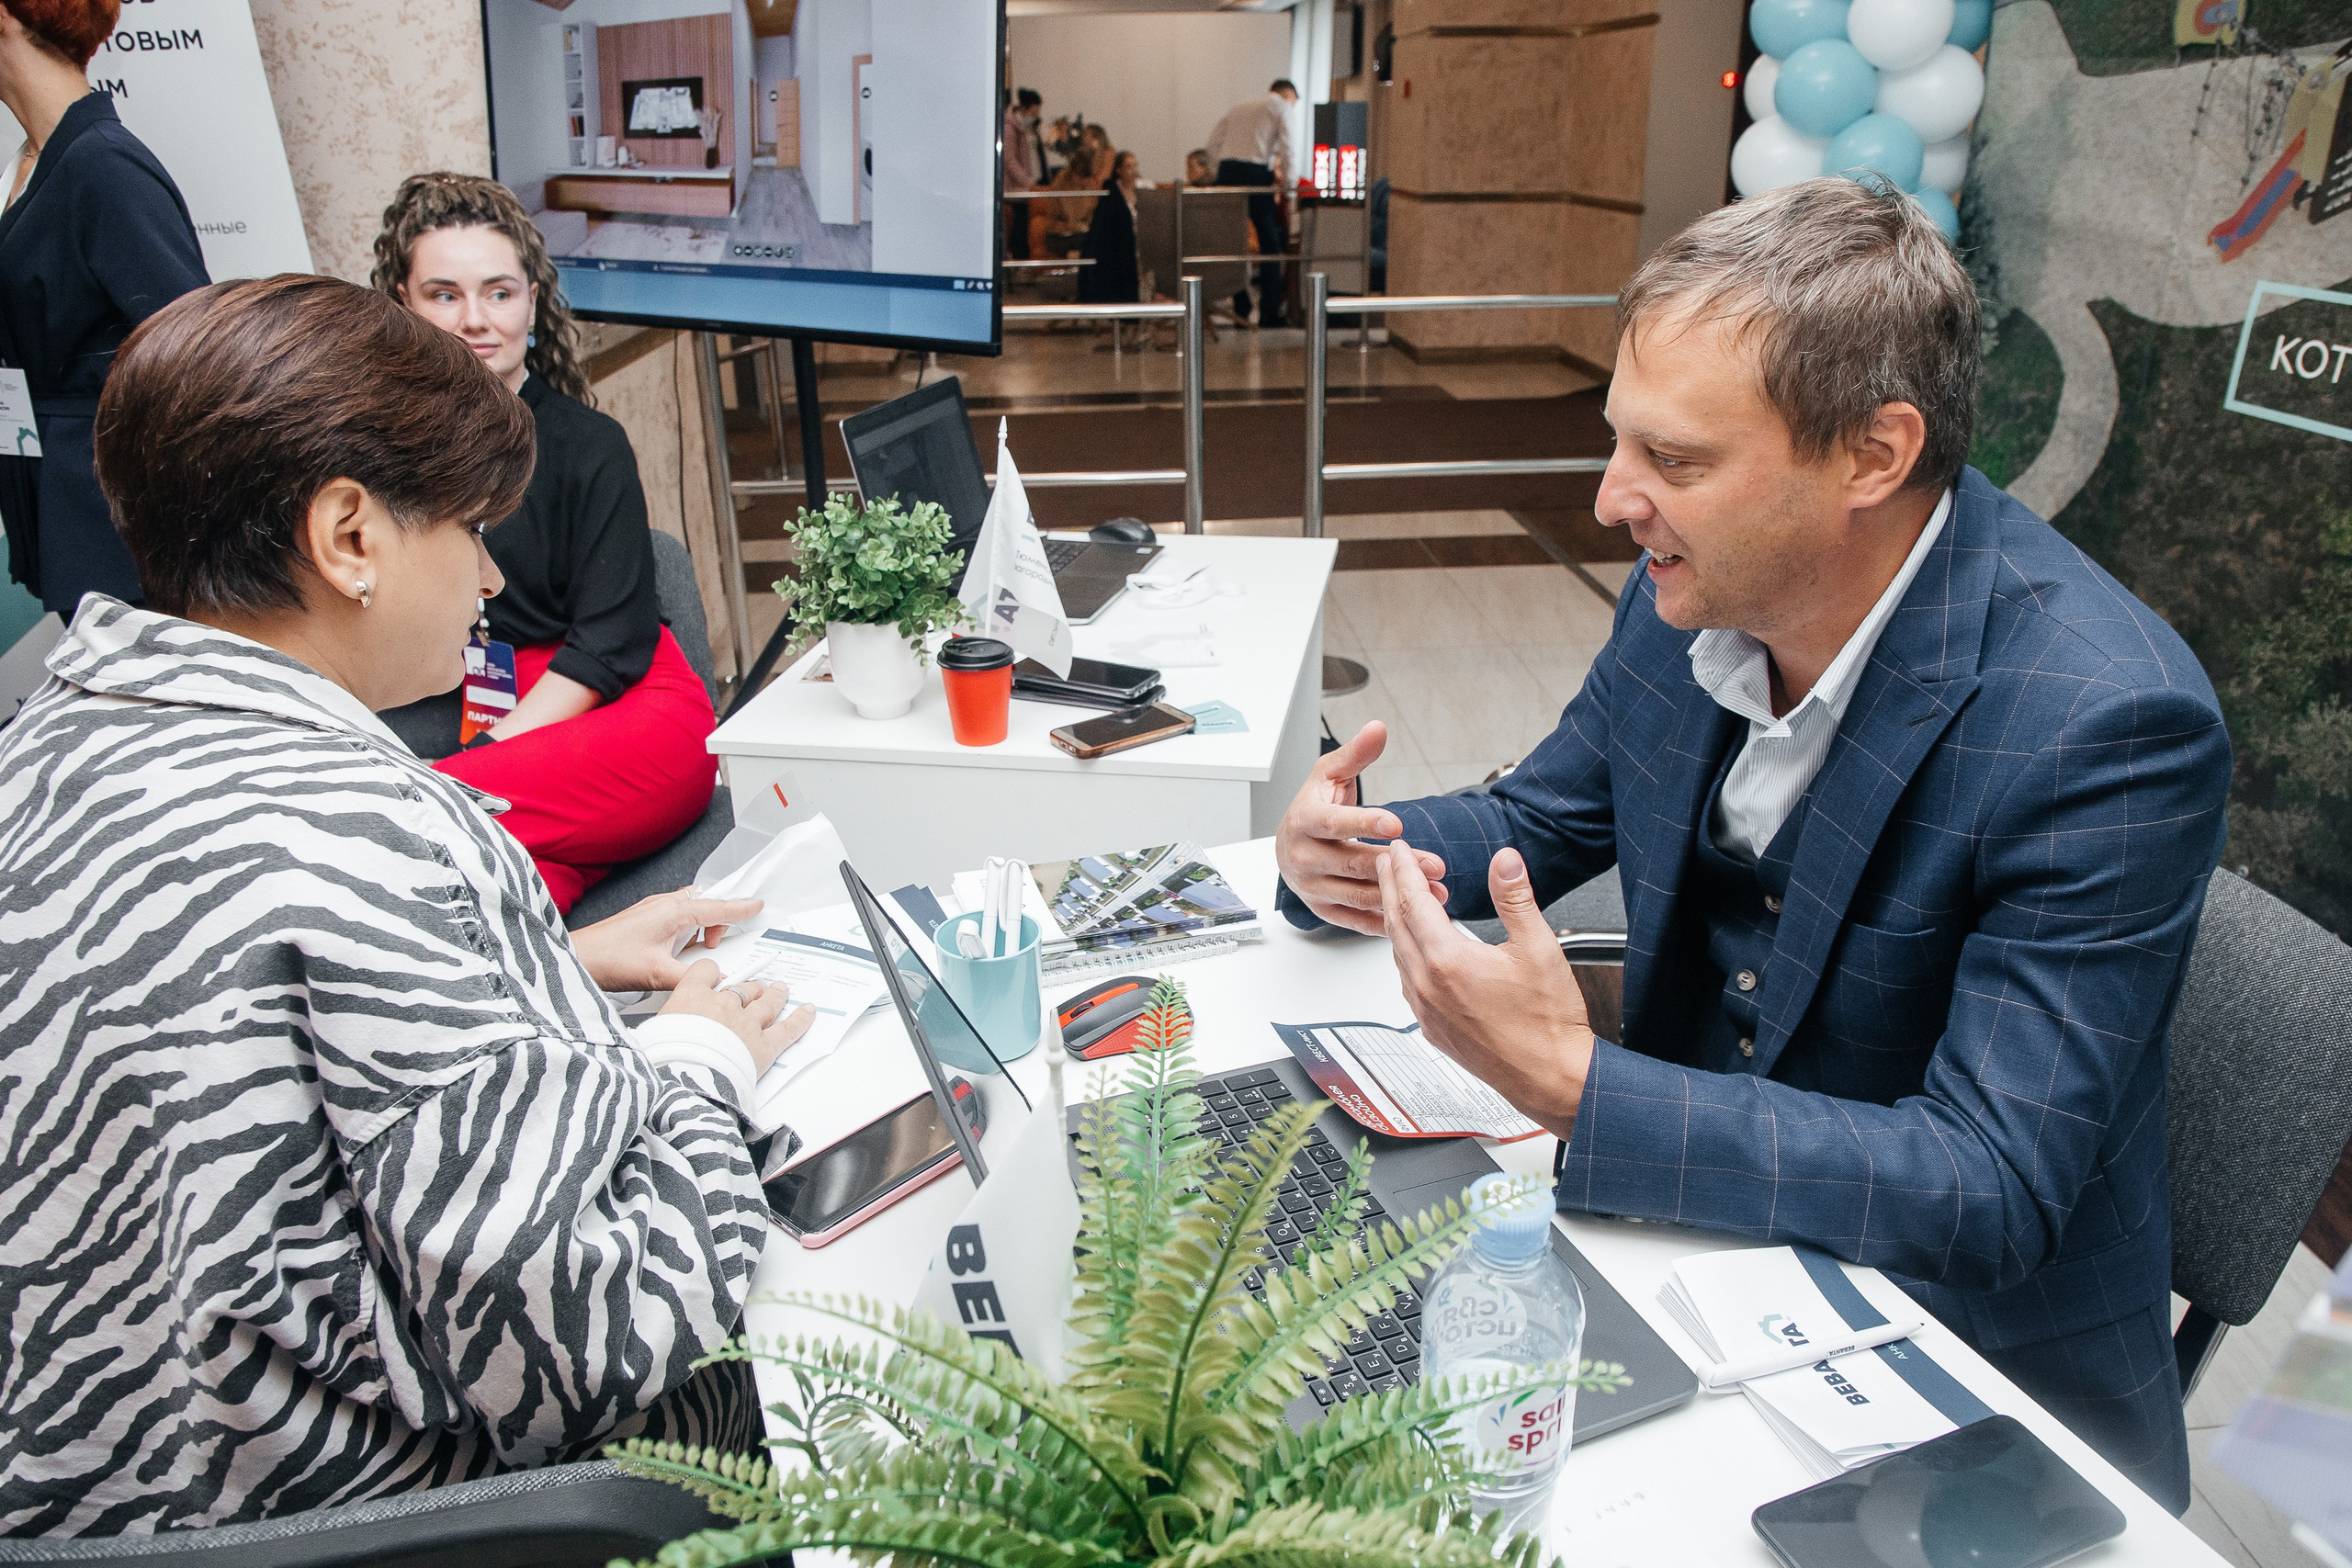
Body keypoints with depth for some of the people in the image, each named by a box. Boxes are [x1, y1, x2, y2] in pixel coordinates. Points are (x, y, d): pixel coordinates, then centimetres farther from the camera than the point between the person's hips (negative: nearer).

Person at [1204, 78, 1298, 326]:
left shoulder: (1238, 107, 27)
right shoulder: (1281, 106, 9)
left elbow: (1213, 143, 18)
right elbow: (1285, 145, -5)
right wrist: (1285, 179, 5)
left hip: (1225, 170, 6)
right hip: (1255, 172, -6)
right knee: (1270, 243, 1)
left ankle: (1240, 310, 9)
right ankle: (1270, 312, -2)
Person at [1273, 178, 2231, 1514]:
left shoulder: (2109, 724, -27)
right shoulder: (1696, 589, -8)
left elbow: (1989, 1192, -28)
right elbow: (1540, 818, 8)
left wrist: (1577, 1088, -37)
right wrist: (1353, 855, -13)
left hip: (1982, 1380, -5)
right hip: (1697, 1217, 6)